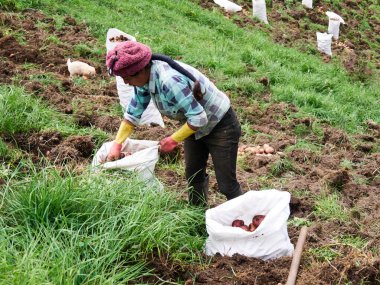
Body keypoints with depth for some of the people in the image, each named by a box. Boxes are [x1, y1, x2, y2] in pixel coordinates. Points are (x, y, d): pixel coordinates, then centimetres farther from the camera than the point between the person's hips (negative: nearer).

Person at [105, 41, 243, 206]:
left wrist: (173, 140, -21)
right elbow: (133, 113, 2)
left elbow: (199, 118, -34)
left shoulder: (170, 81, -37)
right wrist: (117, 144, -3)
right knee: (193, 176, 18)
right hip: (196, 126, 9)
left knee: (226, 185, -6)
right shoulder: (145, 78, -10)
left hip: (221, 126, -9)